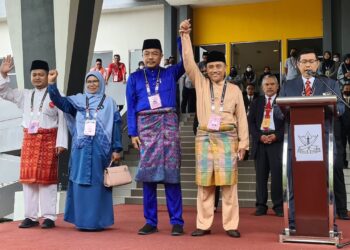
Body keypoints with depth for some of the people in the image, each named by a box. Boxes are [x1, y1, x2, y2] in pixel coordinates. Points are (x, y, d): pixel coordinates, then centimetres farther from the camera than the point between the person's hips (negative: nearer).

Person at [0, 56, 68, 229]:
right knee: (28, 178, 5)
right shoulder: (25, 95, 13)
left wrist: (61, 143, -12)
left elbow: (62, 121, -5)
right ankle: (30, 216, 11)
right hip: (29, 140, 5)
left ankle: (49, 217, 2)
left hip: (48, 141, -5)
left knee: (47, 178, -3)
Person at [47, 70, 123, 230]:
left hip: (100, 149, -2)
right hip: (81, 149, 2)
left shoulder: (109, 102, 8)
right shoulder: (78, 100, 13)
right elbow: (60, 101, 1)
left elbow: (116, 126, 4)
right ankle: (82, 220, 10)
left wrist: (116, 149, -3)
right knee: (81, 183, 3)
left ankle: (97, 221, 5)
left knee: (97, 184, -1)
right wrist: (52, 83, -13)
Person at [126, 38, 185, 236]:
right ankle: (150, 221, 8)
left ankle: (177, 221, 1)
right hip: (146, 127, 1)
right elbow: (131, 108, 7)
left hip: (168, 125, -1)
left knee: (171, 172, -4)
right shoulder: (135, 78, 11)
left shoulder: (171, 74, 11)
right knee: (147, 173, 1)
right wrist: (133, 133, -1)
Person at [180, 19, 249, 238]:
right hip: (204, 138, 1)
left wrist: (243, 142, 0)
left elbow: (241, 117, 6)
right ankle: (204, 225, 9)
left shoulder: (234, 89, 7)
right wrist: (185, 35, -7)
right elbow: (189, 62, 0)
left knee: (229, 183, -1)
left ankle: (231, 225, 5)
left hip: (227, 138, -1)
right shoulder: (200, 83, 9)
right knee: (205, 184, 3)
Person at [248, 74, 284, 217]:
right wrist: (259, 136, -6)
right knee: (261, 175, 3)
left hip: (277, 140, -3)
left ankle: (279, 206, 1)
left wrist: (276, 136, -12)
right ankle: (261, 205, 7)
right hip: (260, 141, 3)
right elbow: (251, 122, 9)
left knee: (277, 174, -5)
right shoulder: (256, 102, 16)